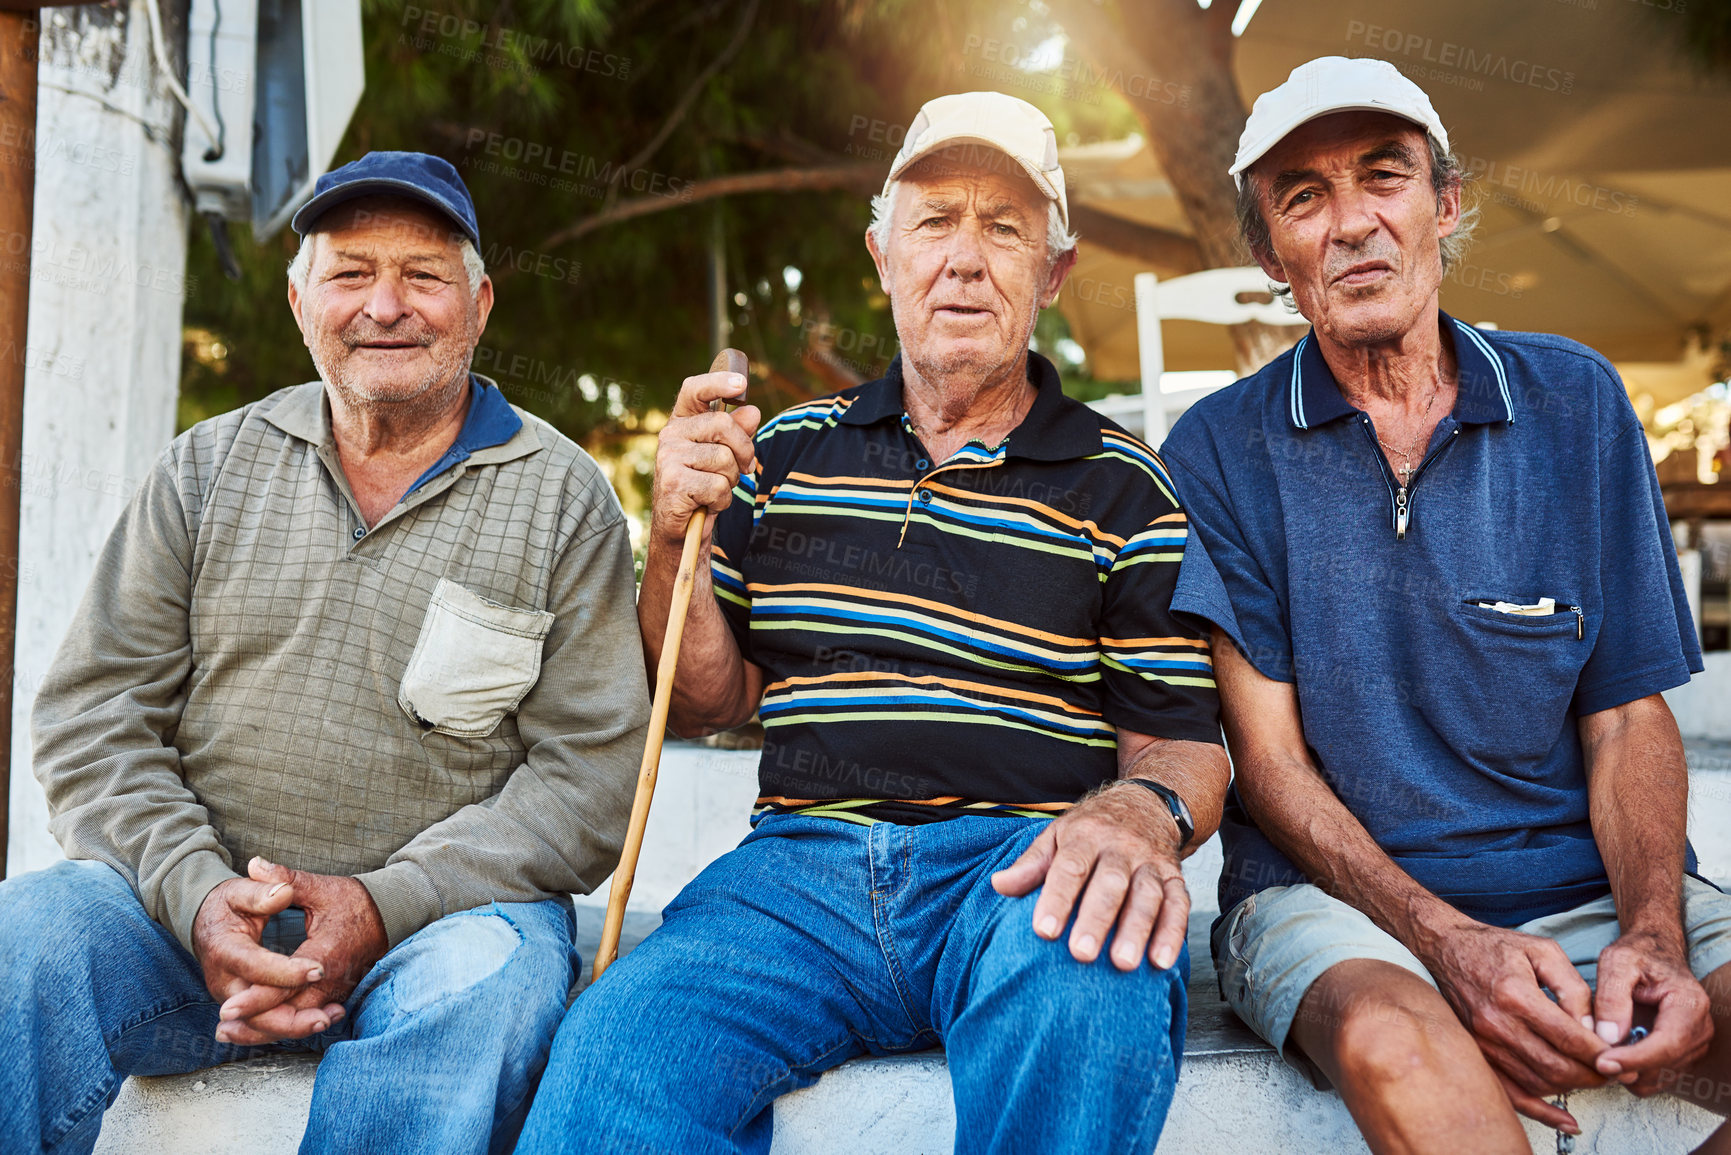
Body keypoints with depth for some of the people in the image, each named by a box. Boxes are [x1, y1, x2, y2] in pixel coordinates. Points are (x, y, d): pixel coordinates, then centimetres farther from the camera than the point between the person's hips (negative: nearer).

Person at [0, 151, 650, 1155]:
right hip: (191, 904, 2)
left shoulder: (563, 499, 3)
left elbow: (592, 771, -4)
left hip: (439, 913, -1)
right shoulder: (208, 468, 12)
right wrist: (197, 894, -11)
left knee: (489, 976, -34)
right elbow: (95, 713, 7)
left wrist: (384, 906, -16)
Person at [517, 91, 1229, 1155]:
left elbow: (1181, 743, 4)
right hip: (805, 862, 1)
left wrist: (1139, 816, -20)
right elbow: (705, 703, 18)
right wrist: (676, 539, 0)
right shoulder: (789, 451, 16)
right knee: (614, 1053, -29)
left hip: (1016, 863, 0)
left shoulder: (1120, 485, 8)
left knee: (1087, 979, -36)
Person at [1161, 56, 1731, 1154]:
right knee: (1392, 1038, -37)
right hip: (1335, 895, -3)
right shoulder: (1222, 448, 0)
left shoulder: (1574, 402, 7)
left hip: (1588, 890, 4)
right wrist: (1447, 939, -18)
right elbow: (1268, 755, -3)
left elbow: (1627, 715, 6)